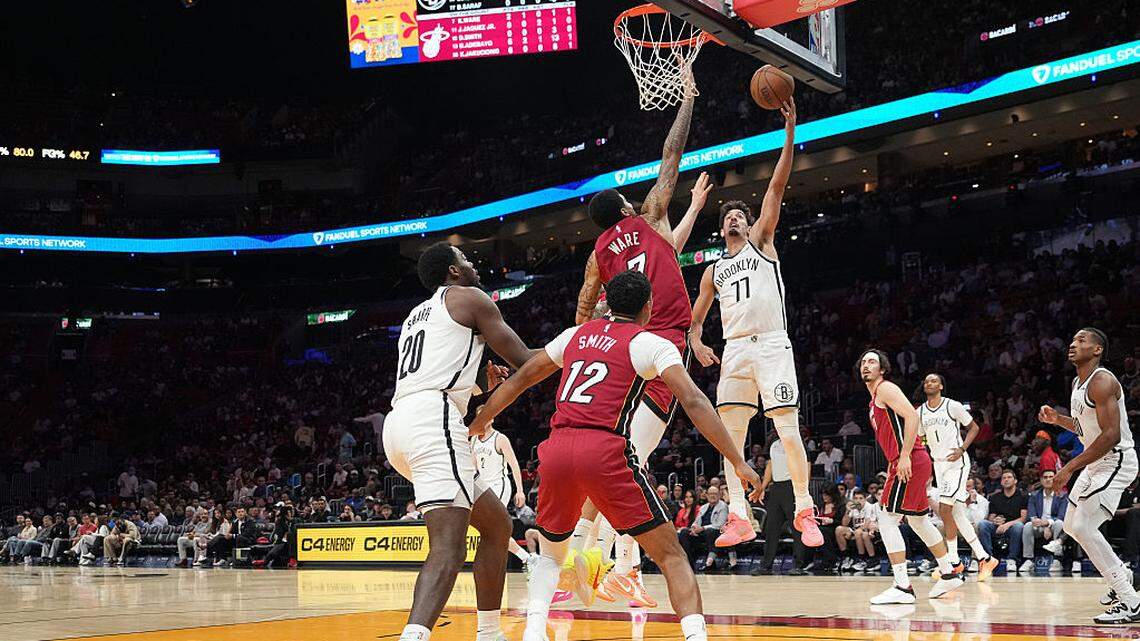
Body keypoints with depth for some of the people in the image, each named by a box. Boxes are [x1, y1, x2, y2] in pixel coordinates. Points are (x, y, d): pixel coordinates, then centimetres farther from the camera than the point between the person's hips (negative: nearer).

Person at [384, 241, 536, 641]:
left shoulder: (417, 315, 31)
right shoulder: (469, 298, 7)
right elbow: (525, 362, 6)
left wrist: (478, 380, 24)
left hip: (399, 425, 9)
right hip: (432, 420, -9)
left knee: (497, 524, 20)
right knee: (448, 547, -21)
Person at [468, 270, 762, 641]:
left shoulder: (575, 335, 22)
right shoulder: (651, 344, 7)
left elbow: (520, 379, 28)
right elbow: (693, 402, -5)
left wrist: (478, 424, 40)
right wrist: (738, 462, -6)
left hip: (556, 450, 5)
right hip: (605, 452, -4)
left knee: (550, 553, 27)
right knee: (670, 555, 4)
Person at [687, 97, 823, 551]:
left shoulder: (761, 241, 11)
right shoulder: (714, 271, 22)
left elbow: (778, 186, 1)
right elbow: (696, 317, 28)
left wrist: (790, 133, -8)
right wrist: (697, 342, 5)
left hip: (771, 344, -5)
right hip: (734, 349, 5)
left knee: (788, 429, -9)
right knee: (731, 434, -3)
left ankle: (804, 513, -2)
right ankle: (739, 518, -2)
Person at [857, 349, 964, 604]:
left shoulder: (885, 388, -7)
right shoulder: (874, 400, 23)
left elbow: (912, 416, -19)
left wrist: (905, 456, -24)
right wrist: (893, 465, 23)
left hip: (910, 461, -10)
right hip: (908, 463, 10)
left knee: (887, 520, -11)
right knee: (918, 521, 20)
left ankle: (903, 588, -13)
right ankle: (950, 574, 30)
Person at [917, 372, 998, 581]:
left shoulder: (953, 406, -8)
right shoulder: (920, 412, 9)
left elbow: (973, 427, -1)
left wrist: (961, 449, -14)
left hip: (956, 462, -7)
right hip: (939, 464, 7)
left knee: (944, 510, -15)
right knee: (957, 513, 5)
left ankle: (953, 562, -3)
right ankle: (984, 558, 12)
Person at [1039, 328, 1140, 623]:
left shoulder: (1102, 381, -20)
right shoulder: (1078, 383, 10)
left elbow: (1112, 435, -29)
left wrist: (1070, 467, -28)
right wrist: (1057, 419, 5)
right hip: (1096, 463, 10)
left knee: (1082, 526, -20)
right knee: (1072, 525, 18)